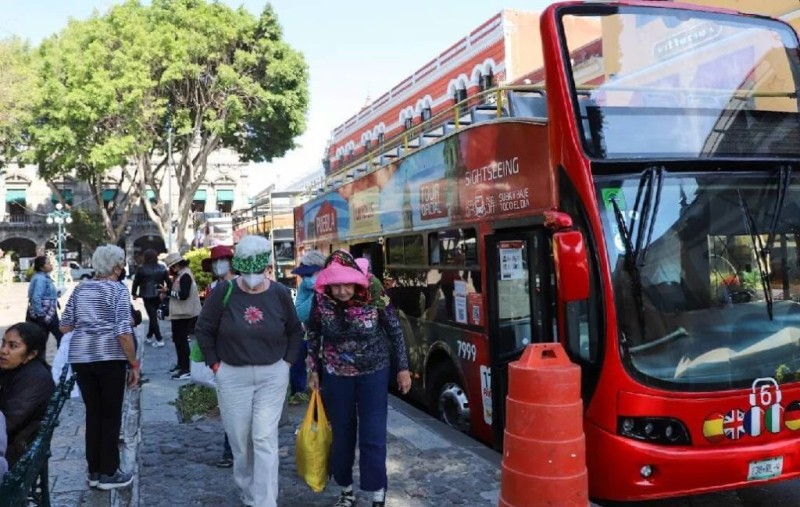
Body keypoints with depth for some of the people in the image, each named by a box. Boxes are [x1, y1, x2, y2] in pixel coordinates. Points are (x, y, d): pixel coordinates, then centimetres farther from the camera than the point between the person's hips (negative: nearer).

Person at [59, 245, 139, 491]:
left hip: (80, 358, 5)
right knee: (111, 415, 6)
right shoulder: (118, 290, -6)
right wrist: (134, 364, -8)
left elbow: (64, 326, 14)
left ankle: (94, 472, 22)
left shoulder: (80, 289, 11)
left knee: (93, 413, 15)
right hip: (109, 358, -5)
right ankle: (108, 473, 13)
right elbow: (123, 332, -14)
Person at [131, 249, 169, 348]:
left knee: (152, 316, -1)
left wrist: (134, 293, 13)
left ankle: (159, 339, -6)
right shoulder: (162, 268, 1)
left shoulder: (141, 269, -8)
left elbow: (136, 282, 0)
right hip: (158, 295, 4)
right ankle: (149, 337, 27)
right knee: (153, 315, 17)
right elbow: (168, 281, 2)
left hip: (147, 296, -4)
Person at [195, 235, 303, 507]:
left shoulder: (280, 293, -5)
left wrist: (286, 361, 2)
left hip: (272, 376, 0)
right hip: (233, 376, 1)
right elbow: (204, 329, 1)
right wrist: (215, 365, -2)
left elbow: (295, 330, 9)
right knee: (239, 440, 11)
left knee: (265, 439, -5)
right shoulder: (224, 292, -9)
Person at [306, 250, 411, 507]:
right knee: (341, 434, 12)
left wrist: (403, 368, -3)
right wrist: (314, 370, 6)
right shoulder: (321, 300, -16)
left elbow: (395, 331, -6)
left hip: (373, 373, -2)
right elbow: (313, 335, 2)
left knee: (373, 436, -1)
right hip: (336, 375, 2)